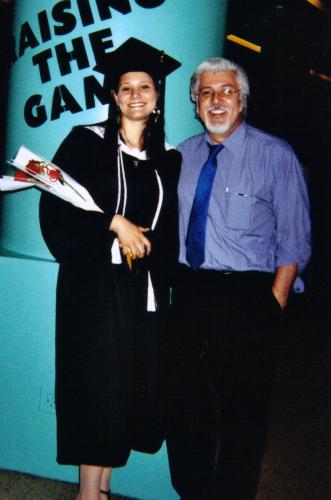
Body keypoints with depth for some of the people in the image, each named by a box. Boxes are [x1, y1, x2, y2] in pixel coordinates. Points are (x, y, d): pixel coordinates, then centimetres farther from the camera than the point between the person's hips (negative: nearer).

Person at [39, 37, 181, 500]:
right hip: (95, 282, -3)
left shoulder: (169, 158, 12)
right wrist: (114, 224, -14)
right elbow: (57, 204, -7)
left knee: (136, 382, 5)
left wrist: (146, 239, -6)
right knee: (96, 380, -2)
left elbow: (172, 226, 13)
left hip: (145, 287, 4)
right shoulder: (87, 142, 1)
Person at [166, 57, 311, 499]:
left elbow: (292, 241, -7)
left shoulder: (276, 156, -6)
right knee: (185, 403, 16)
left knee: (242, 413, 7)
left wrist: (273, 304, -11)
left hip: (247, 296, -5)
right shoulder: (184, 155, 9)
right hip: (188, 292, 5)